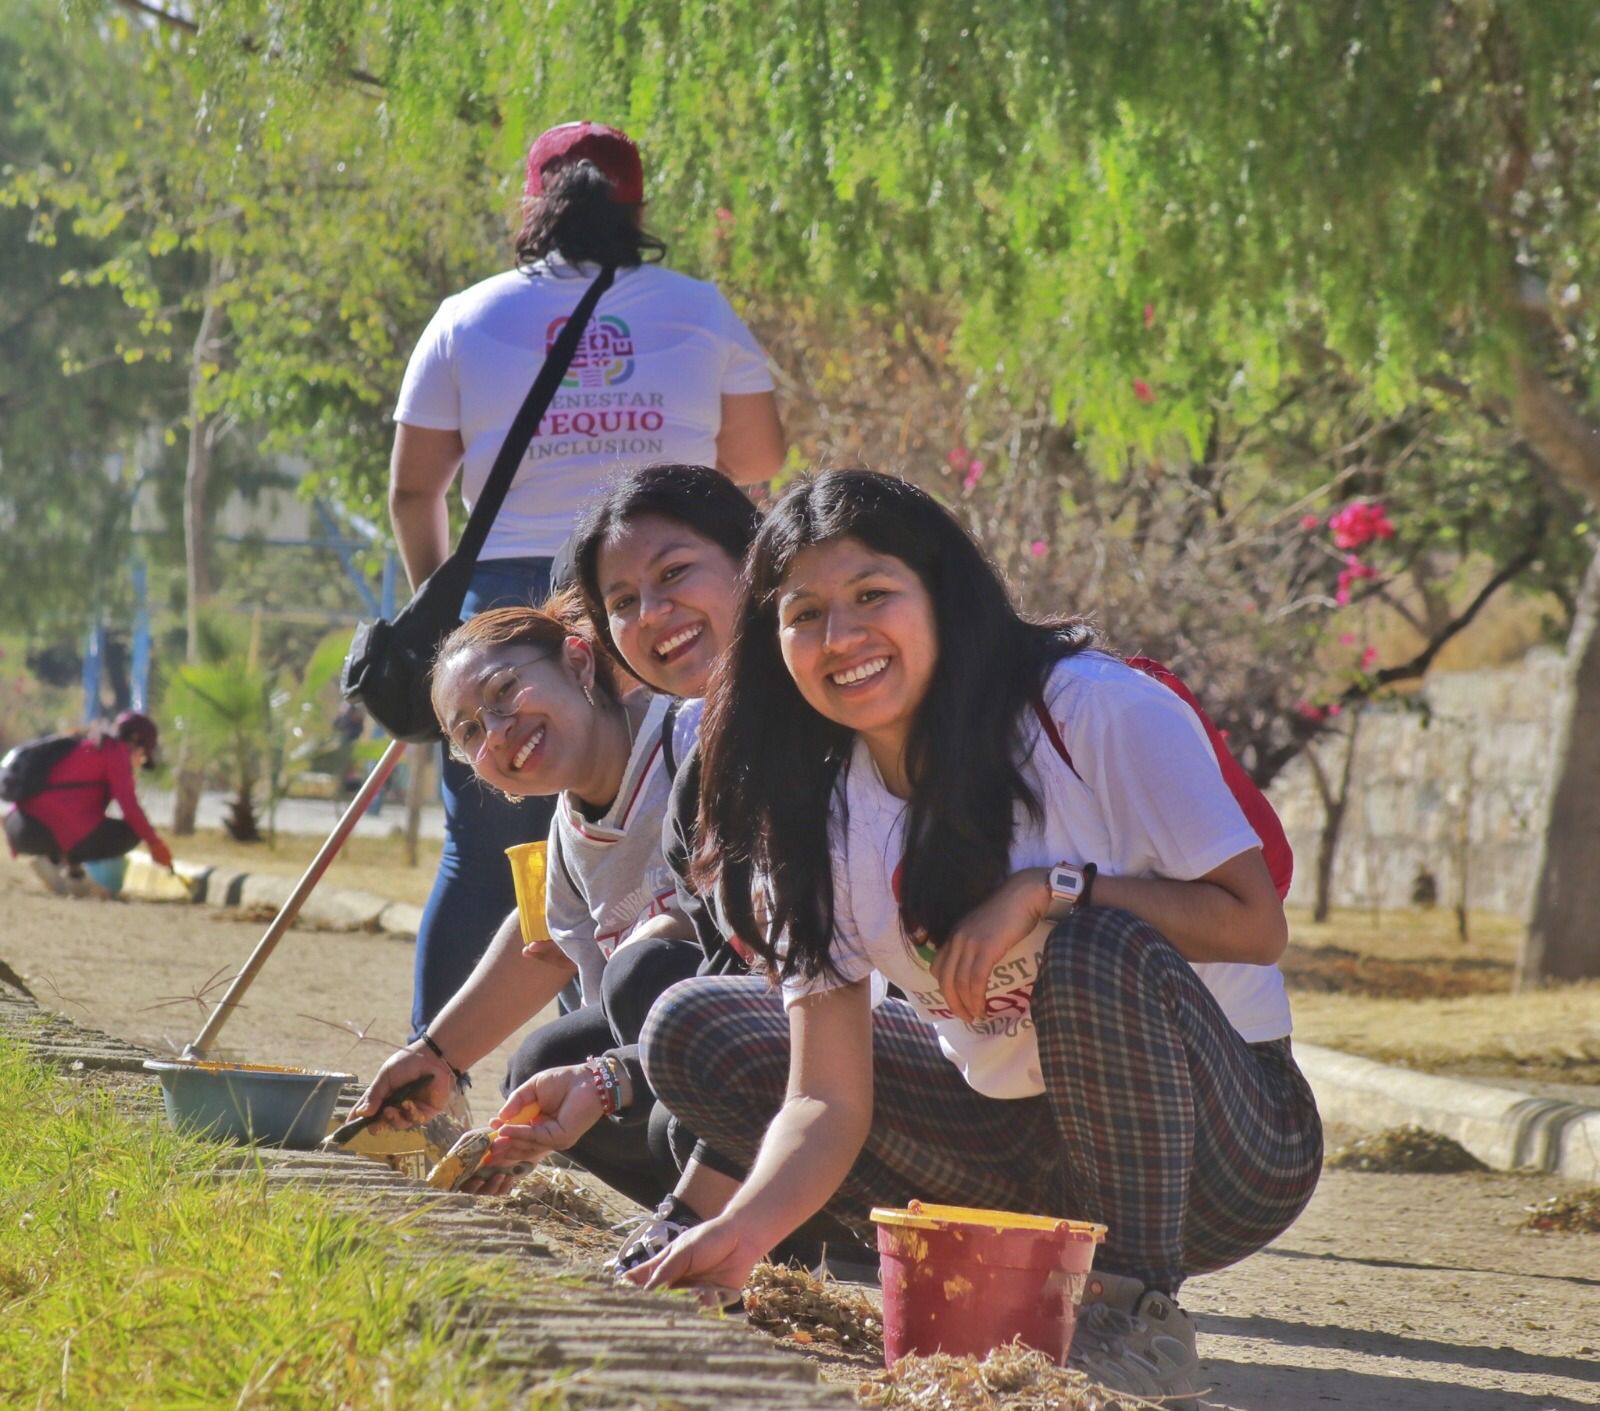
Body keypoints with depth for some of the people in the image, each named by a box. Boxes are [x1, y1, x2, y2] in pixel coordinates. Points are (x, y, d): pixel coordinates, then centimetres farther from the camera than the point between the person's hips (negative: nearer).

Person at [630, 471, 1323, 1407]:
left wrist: (1049, 890, -26)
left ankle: (1139, 1313, -17)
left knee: (1098, 949, -36)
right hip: (1020, 1143, 6)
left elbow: (1255, 925, -17)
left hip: (1222, 1145, -5)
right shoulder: (819, 819, -2)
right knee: (693, 1032, -2)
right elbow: (826, 1102, -9)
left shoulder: (1100, 713, -16)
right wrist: (745, 1229, -28)